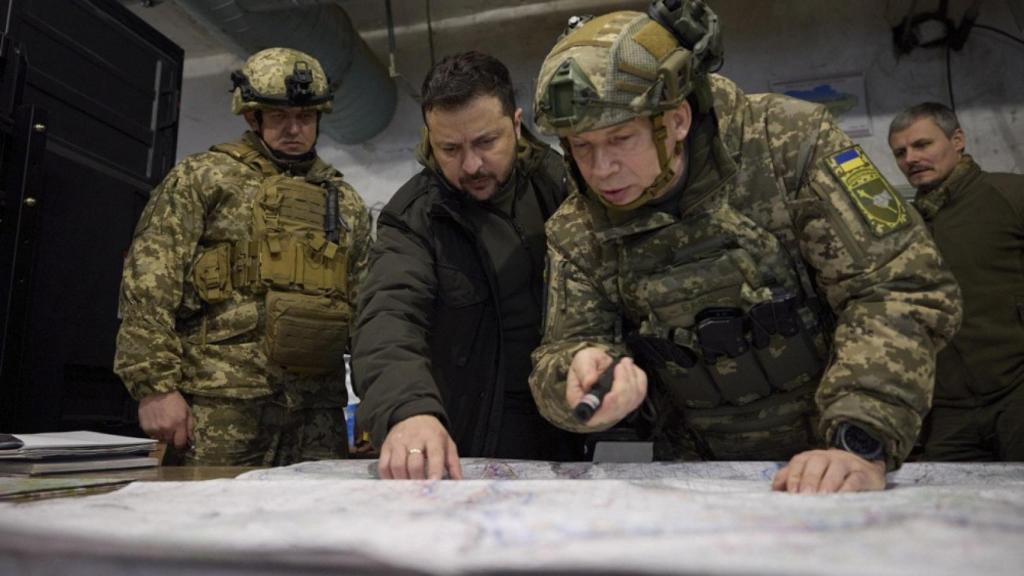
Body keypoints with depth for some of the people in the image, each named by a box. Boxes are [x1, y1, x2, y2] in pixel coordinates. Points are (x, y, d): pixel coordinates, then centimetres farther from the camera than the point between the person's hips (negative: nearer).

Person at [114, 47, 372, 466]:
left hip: (319, 408, 4)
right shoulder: (202, 177, 5)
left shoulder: (346, 202, 17)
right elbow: (148, 285, -3)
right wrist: (157, 385, -11)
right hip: (220, 402, -3)